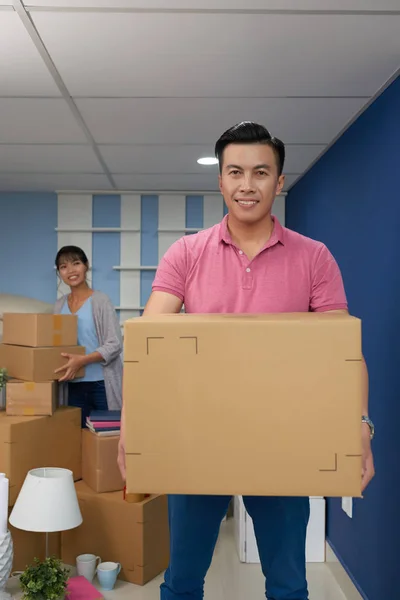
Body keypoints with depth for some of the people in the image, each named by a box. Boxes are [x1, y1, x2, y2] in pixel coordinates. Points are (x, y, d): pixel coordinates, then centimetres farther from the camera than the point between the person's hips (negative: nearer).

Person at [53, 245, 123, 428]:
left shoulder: (100, 300, -7)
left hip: (102, 384, -4)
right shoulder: (59, 305, 9)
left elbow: (115, 345, -12)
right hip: (74, 385, 4)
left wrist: (82, 360, -23)